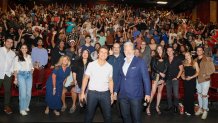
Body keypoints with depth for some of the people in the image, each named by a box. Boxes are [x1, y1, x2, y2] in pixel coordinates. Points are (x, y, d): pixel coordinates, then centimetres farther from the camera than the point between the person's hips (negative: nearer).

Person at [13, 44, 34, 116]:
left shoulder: (29, 57, 14)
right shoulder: (17, 57, 4)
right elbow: (15, 68, 1)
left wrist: (31, 74, 7)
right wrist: (15, 78, -3)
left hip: (29, 75, 4)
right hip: (21, 75, -4)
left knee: (29, 92, 3)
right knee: (23, 92, -10)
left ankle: (26, 106, 20)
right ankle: (22, 109, -2)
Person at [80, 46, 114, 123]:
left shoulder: (110, 67, 3)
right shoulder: (91, 65, -3)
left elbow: (110, 81, 9)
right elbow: (85, 78, -1)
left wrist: (112, 94, 4)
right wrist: (82, 92, -4)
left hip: (105, 93, 2)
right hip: (92, 93, -1)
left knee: (108, 115, 8)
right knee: (89, 115, 11)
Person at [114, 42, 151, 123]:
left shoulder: (140, 62, -5)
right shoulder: (122, 62, 10)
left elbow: (146, 78, -6)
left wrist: (147, 93, -10)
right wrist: (116, 91, 15)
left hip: (135, 95, -4)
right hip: (122, 95, 4)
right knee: (125, 116, 13)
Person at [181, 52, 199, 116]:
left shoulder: (194, 63, -3)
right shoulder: (184, 63, 11)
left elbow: (197, 72, -6)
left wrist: (191, 77, -15)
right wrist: (182, 75, 0)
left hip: (192, 81, -4)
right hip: (186, 81, 5)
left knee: (191, 95, -3)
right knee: (186, 95, 6)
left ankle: (191, 111, 6)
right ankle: (186, 109, 16)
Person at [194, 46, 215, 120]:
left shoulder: (208, 59, -9)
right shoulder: (195, 60, 6)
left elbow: (212, 69, -8)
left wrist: (206, 74, -17)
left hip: (205, 80, -5)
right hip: (198, 80, 5)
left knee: (204, 95, -5)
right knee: (199, 94, 13)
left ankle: (205, 111, 10)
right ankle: (200, 109, 27)